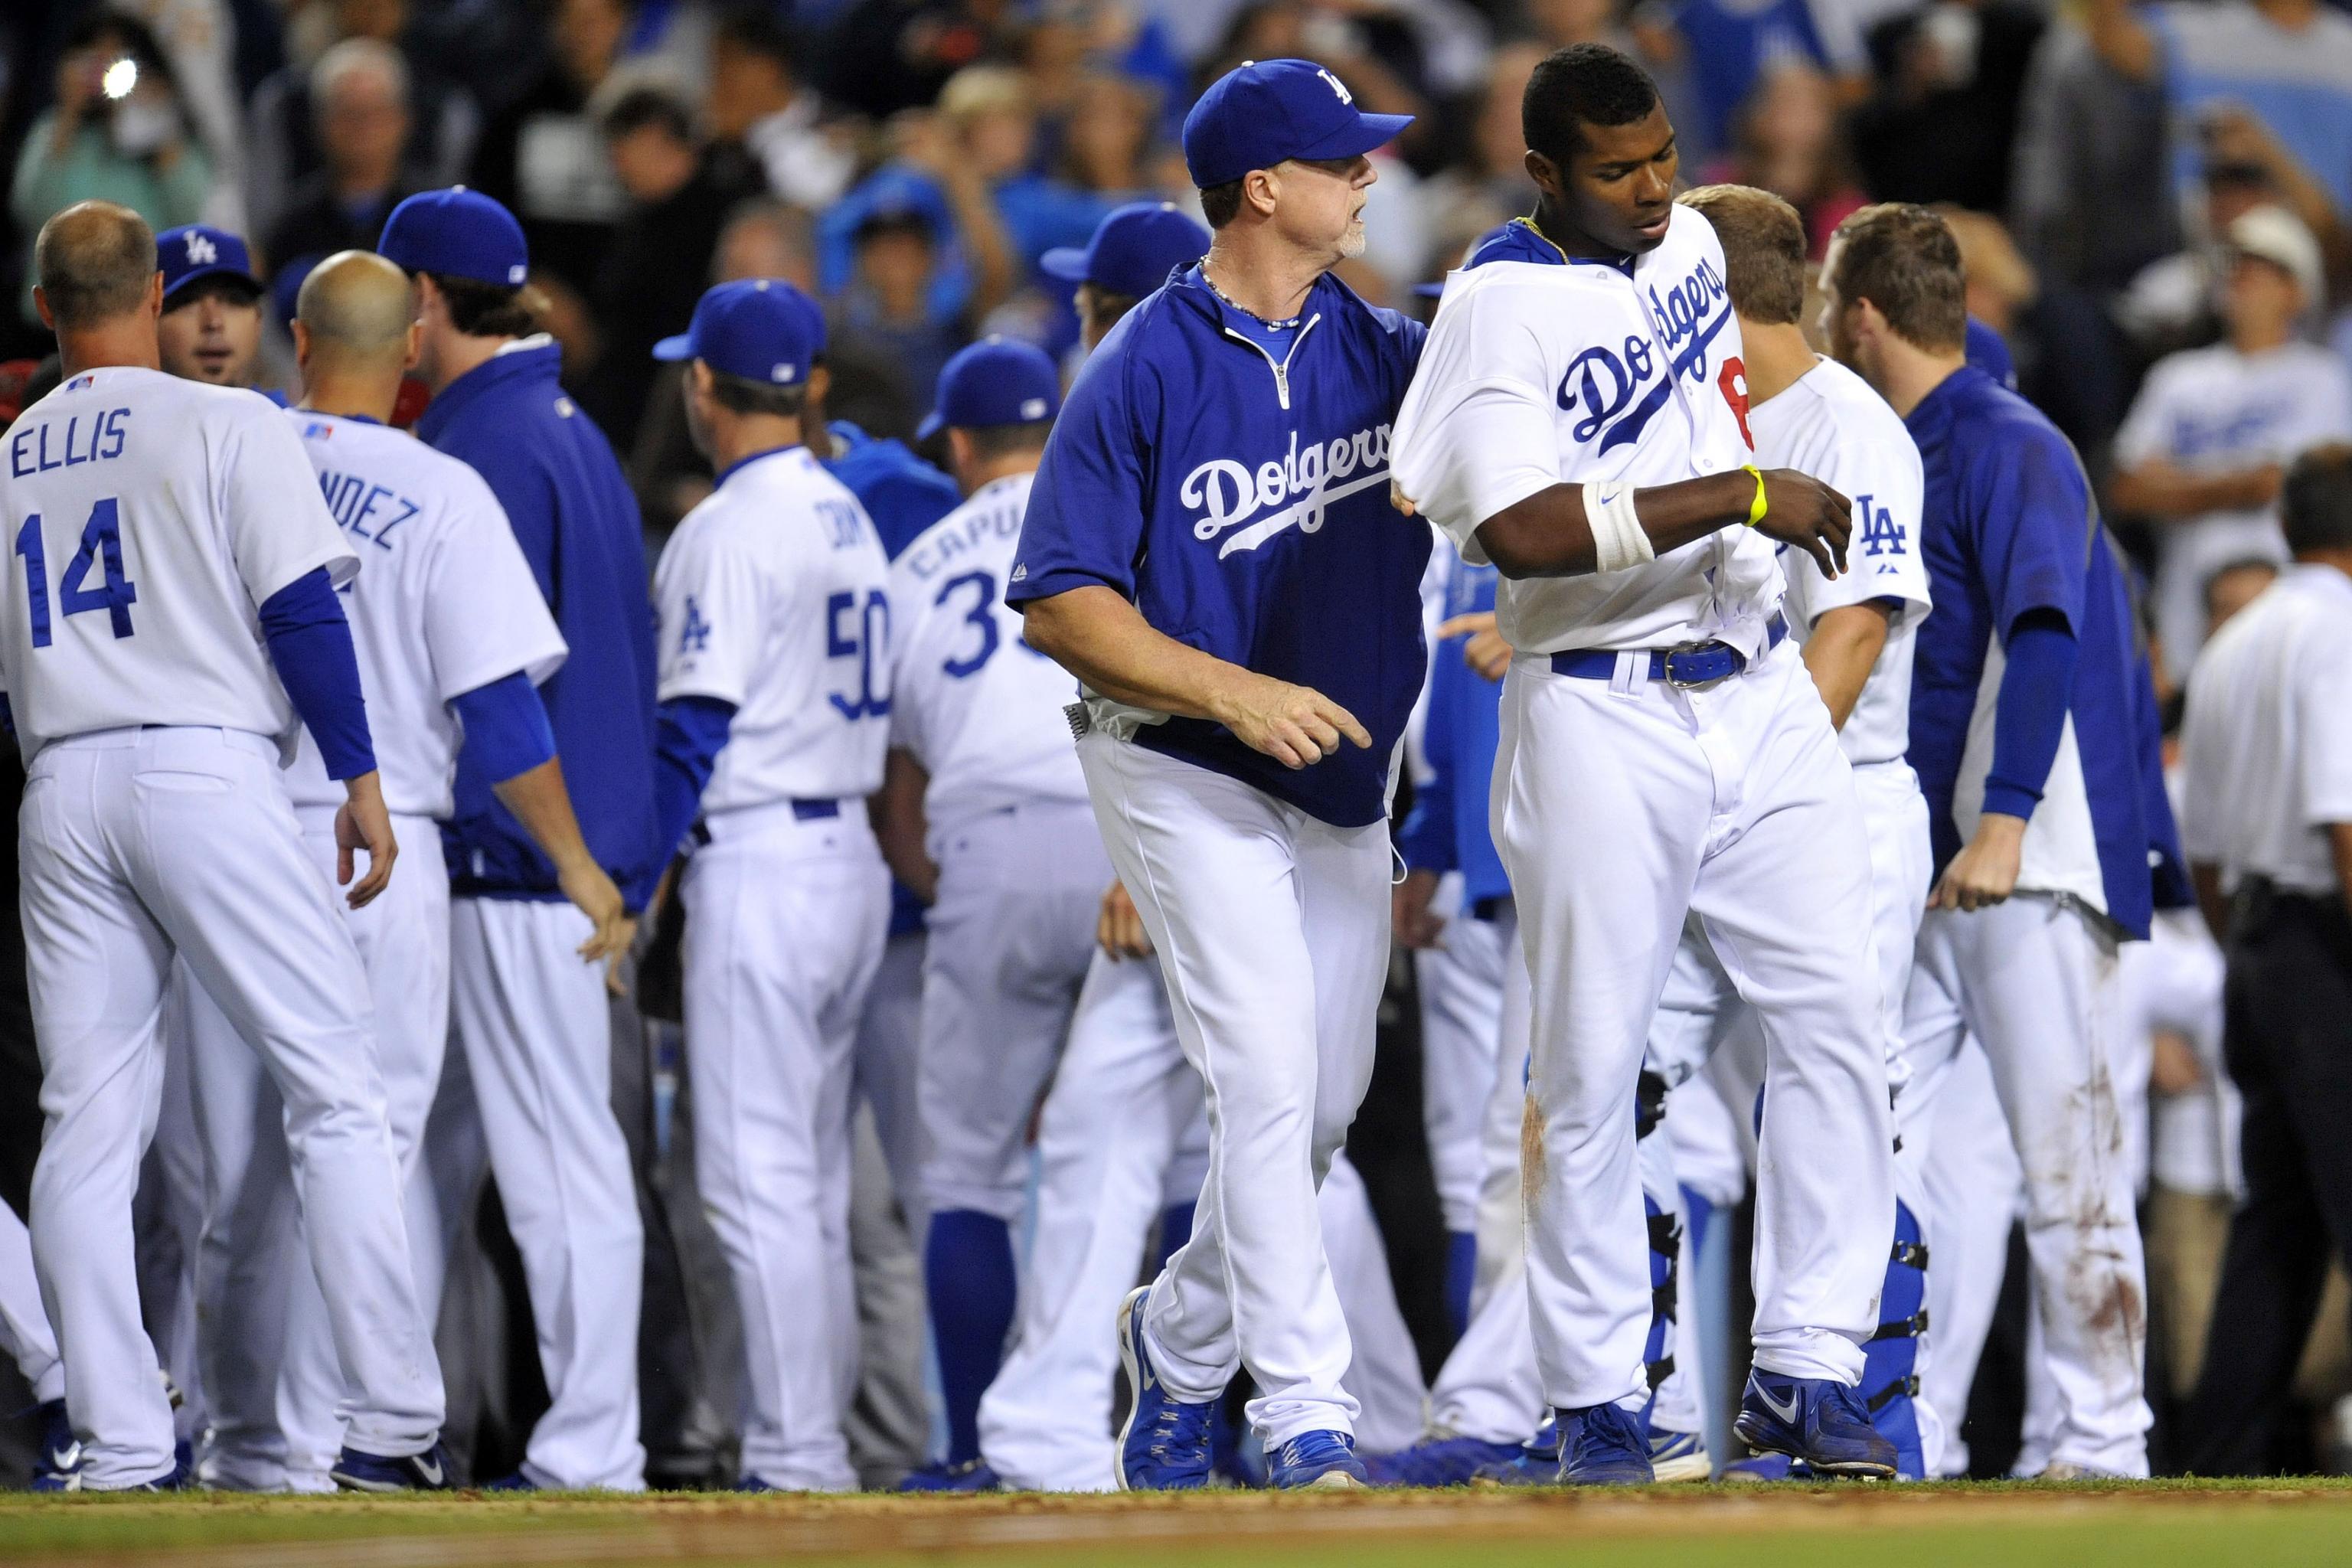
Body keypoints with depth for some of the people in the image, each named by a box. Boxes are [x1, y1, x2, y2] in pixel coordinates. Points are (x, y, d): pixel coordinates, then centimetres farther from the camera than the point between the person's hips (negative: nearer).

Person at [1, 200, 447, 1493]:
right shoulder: (225, 426, 0)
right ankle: (393, 1423, -8)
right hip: (207, 765, -4)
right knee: (337, 1088, -1)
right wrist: (361, 780, -3)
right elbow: (303, 611, -7)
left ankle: (117, 1449, 0)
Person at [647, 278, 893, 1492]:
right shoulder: (852, 520, 15)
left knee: (755, 1177, -8)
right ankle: (813, 1447, 14)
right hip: (853, 857, 9)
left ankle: (797, 1459, -12)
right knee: (813, 1181, 13)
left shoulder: (731, 527, -12)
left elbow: (696, 730, -16)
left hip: (758, 863, -9)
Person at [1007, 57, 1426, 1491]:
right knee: (1269, 1076, -15)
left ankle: (1183, 1343, 30)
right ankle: (1307, 1418, -13)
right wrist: (1232, 691, -24)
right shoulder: (1144, 374, -12)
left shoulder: (1385, 351, 4)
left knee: (1328, 1103, 9)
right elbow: (1059, 603, -13)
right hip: (1188, 774, -6)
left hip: (1346, 783, 6)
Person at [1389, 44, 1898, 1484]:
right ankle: (1598, 1407, 5)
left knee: (1839, 1017, -2)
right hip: (1601, 715, -6)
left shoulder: (1692, 244, 11)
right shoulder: (1502, 306, -12)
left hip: (1765, 699, 6)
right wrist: (1736, 496, -25)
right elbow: (1518, 531, -25)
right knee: (1592, 1071, -3)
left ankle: (1805, 1374, 0)